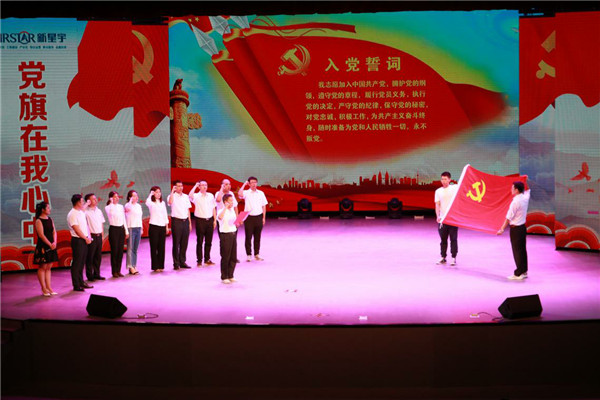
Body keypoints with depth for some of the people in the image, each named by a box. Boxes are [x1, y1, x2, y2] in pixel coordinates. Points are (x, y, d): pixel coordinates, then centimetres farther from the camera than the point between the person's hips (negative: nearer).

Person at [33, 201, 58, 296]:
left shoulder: (50, 219, 12)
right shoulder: (39, 221, -10)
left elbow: (54, 232, 10)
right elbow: (41, 235, -15)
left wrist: (54, 243, -5)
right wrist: (50, 244, -15)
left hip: (51, 246, 7)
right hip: (42, 246, -7)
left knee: (48, 267, 10)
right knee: (42, 267, -1)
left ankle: (49, 287, 14)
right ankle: (44, 289, 4)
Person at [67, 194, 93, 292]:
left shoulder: (82, 212, 13)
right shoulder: (72, 214, -14)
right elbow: (77, 230, -16)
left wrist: (89, 237, 6)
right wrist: (86, 238, -9)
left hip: (84, 240, 8)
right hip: (77, 241, -8)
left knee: (82, 262, 14)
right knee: (76, 263, -2)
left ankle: (81, 282, 23)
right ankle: (76, 285, 3)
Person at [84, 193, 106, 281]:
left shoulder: (99, 211, 12)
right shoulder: (86, 211, -8)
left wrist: (102, 234, 14)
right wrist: (87, 204, -20)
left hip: (99, 236, 6)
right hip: (92, 236, -6)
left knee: (98, 256, 12)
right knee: (90, 257, 1)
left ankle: (97, 274, 22)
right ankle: (90, 275, 10)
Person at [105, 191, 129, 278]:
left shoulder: (121, 207, 12)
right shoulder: (108, 207, -3)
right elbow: (110, 212, -28)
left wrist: (126, 231, 13)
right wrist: (111, 202, -19)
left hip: (121, 229, 5)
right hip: (113, 229, -5)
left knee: (120, 251, 6)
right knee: (114, 251, -1)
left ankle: (118, 271, 14)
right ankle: (114, 272, 8)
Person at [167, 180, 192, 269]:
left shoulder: (186, 197, 13)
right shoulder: (172, 196, -2)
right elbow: (170, 202, -27)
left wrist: (190, 222, 13)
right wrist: (172, 191, -20)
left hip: (185, 221, 5)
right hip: (176, 221, -5)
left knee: (184, 243, 7)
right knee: (176, 243, -1)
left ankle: (182, 262, 16)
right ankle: (176, 263, 4)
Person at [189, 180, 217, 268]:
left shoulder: (210, 196, 11)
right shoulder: (196, 196, -3)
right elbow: (190, 196, -27)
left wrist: (215, 220, 10)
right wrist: (195, 186, -15)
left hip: (210, 220, 4)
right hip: (200, 220, -4)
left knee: (208, 241, 9)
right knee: (200, 241, 1)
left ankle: (207, 259, 20)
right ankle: (199, 261, 6)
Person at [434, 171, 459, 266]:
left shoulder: (455, 188, 2)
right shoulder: (438, 191, 8)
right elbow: (437, 205, 2)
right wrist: (438, 216, -11)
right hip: (442, 218, 3)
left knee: (453, 238, -1)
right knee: (443, 239, 8)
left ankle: (454, 258, 5)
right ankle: (443, 257, 17)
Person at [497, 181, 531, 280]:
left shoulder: (515, 202, -20)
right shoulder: (525, 197, 3)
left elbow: (509, 217, -18)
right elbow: (527, 190, 29)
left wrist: (502, 229, -13)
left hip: (515, 228, -8)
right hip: (523, 227, 8)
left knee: (517, 251, -3)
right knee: (522, 250, 14)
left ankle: (518, 274, 1)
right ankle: (524, 271, 21)